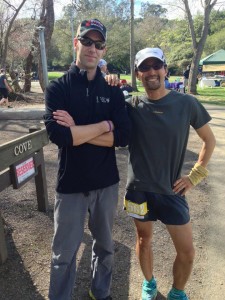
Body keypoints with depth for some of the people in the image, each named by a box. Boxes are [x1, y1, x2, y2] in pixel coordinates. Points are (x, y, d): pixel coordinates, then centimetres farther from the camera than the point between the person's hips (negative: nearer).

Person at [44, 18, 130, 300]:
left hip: (106, 183, 3)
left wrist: (77, 130, -18)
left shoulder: (112, 90, 2)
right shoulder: (57, 87, -4)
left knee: (105, 246, 21)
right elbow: (57, 134, -22)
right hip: (70, 185, -2)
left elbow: (123, 136, -11)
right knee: (64, 253, 12)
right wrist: (104, 124, -15)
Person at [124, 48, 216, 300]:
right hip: (140, 189, 0)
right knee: (144, 240, 18)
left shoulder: (187, 103, -6)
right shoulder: (131, 107, -6)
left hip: (172, 190, 1)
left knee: (187, 251, 8)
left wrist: (195, 175, -1)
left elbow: (209, 140, 5)